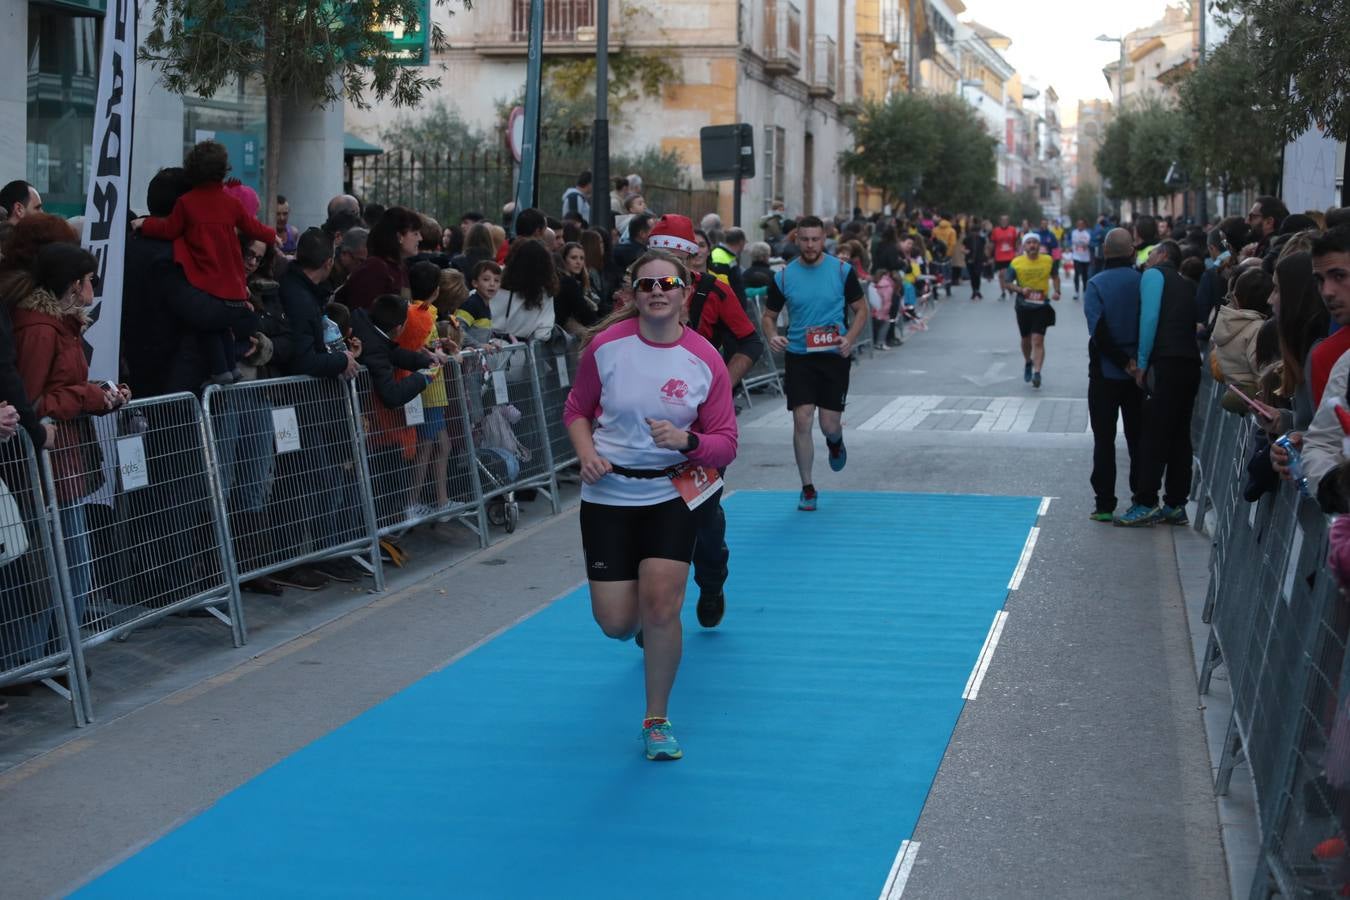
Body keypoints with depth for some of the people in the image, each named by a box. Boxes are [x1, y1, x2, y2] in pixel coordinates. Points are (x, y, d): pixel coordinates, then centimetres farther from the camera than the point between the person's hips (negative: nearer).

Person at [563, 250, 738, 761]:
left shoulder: (705, 361, -9)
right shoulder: (605, 346, -8)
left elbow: (725, 444, -6)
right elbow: (577, 410, 7)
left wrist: (685, 440, -27)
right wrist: (586, 452, -12)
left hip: (673, 493, -1)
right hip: (608, 493, 1)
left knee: (660, 603, -15)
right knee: (615, 623, -1)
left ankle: (657, 719, 7)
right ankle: (649, 629, 40)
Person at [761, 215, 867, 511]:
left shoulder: (842, 271, -3)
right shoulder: (784, 277, 0)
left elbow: (861, 309, 4)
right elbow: (769, 315, 10)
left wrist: (850, 338, -14)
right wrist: (772, 336, -13)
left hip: (834, 356, -1)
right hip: (798, 356, 1)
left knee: (829, 425, 0)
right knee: (802, 421, -7)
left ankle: (835, 442, 40)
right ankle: (807, 489, 7)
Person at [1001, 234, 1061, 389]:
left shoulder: (1048, 261, -3)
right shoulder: (1016, 263, -7)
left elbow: (1055, 277, 15)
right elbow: (1006, 283, -5)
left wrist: (1057, 291, -1)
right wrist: (1021, 289, -22)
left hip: (1041, 306, -1)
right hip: (1023, 306, 1)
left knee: (1038, 340, -12)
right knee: (1026, 339, 16)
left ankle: (1037, 373, -17)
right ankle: (1028, 363, 44)